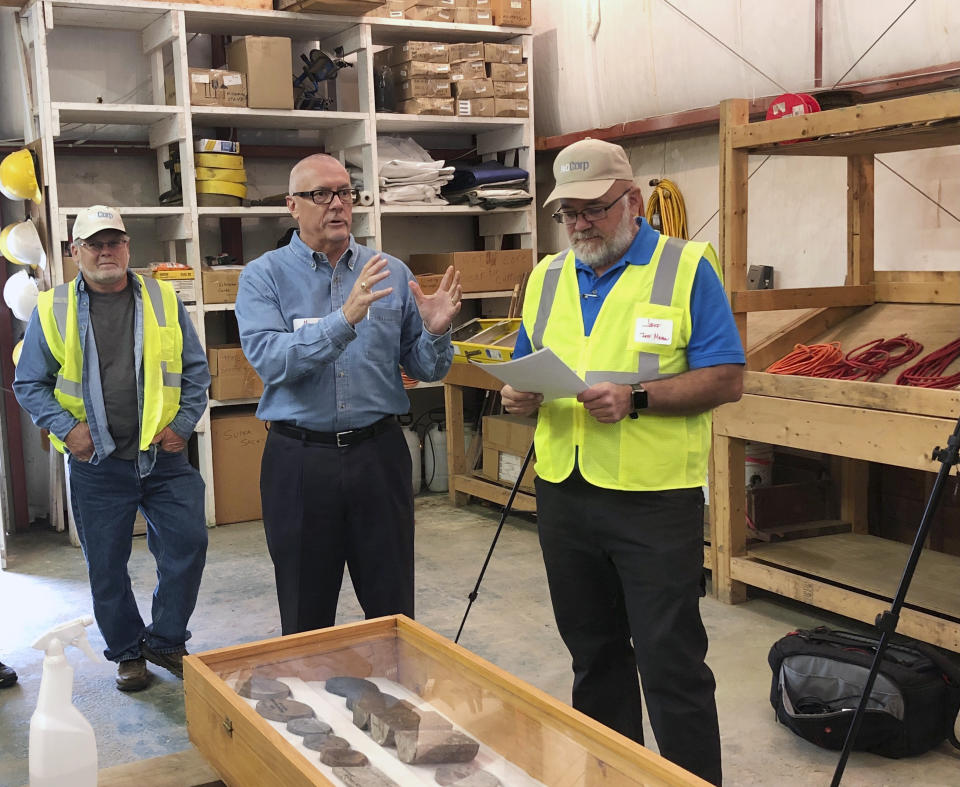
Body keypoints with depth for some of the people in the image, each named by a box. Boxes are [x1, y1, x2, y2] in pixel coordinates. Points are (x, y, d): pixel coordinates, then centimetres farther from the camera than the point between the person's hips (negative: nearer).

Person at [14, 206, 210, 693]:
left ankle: (165, 641, 21)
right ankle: (127, 652, 27)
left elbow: (195, 370, 9)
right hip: (96, 464, -1)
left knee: (188, 544, 0)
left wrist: (183, 423, -2)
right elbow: (29, 384, 5)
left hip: (164, 455, 1)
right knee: (106, 566, 7)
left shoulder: (163, 301, 5)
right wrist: (67, 429, -8)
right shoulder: (53, 309, 2)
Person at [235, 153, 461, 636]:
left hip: (379, 453, 2)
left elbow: (425, 370, 7)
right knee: (306, 619, 13)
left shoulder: (392, 274, 6)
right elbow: (269, 359, -18)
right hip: (299, 462, -1)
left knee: (395, 613, 10)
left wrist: (435, 332, -14)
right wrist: (344, 320, -28)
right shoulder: (263, 277, -1)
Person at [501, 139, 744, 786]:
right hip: (564, 496, 6)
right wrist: (519, 396, -5)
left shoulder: (687, 269, -5)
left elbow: (726, 378, -10)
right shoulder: (548, 277, 12)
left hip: (655, 499, -5)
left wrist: (637, 398, -22)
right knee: (593, 656, 18)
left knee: (671, 663, -1)